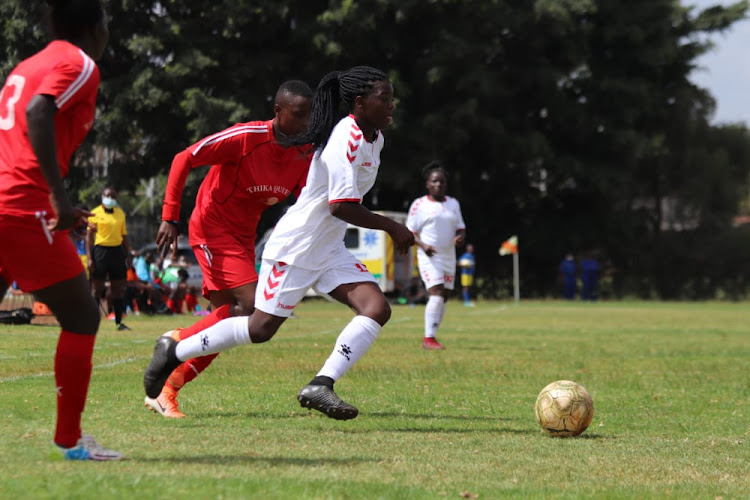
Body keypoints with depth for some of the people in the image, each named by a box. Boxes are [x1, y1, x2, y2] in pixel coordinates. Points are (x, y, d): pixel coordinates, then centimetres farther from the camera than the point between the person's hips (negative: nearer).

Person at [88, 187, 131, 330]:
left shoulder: (120, 213, 12)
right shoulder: (95, 213, 0)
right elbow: (90, 236, -1)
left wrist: (128, 256, 12)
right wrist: (90, 258, -8)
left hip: (117, 250, 4)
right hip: (100, 250, -4)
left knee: (117, 288, 5)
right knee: (98, 289, -1)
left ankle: (119, 322, 9)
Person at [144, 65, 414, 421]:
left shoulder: (373, 138, 7)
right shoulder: (346, 139, -22)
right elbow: (341, 206, -29)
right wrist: (391, 227, -21)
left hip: (329, 251, 9)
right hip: (294, 248, -9)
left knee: (377, 308, -11)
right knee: (260, 329, 0)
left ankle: (321, 386, -16)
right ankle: (174, 350, 18)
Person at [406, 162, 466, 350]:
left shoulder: (453, 204, 12)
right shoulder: (419, 204, -3)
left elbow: (461, 227, 17)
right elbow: (410, 231, -4)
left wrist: (460, 237, -7)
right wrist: (423, 245, -21)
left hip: (449, 256, 6)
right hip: (429, 257, -6)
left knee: (444, 298, 5)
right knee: (437, 294, -19)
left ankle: (431, 336, 15)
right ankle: (429, 338, -19)